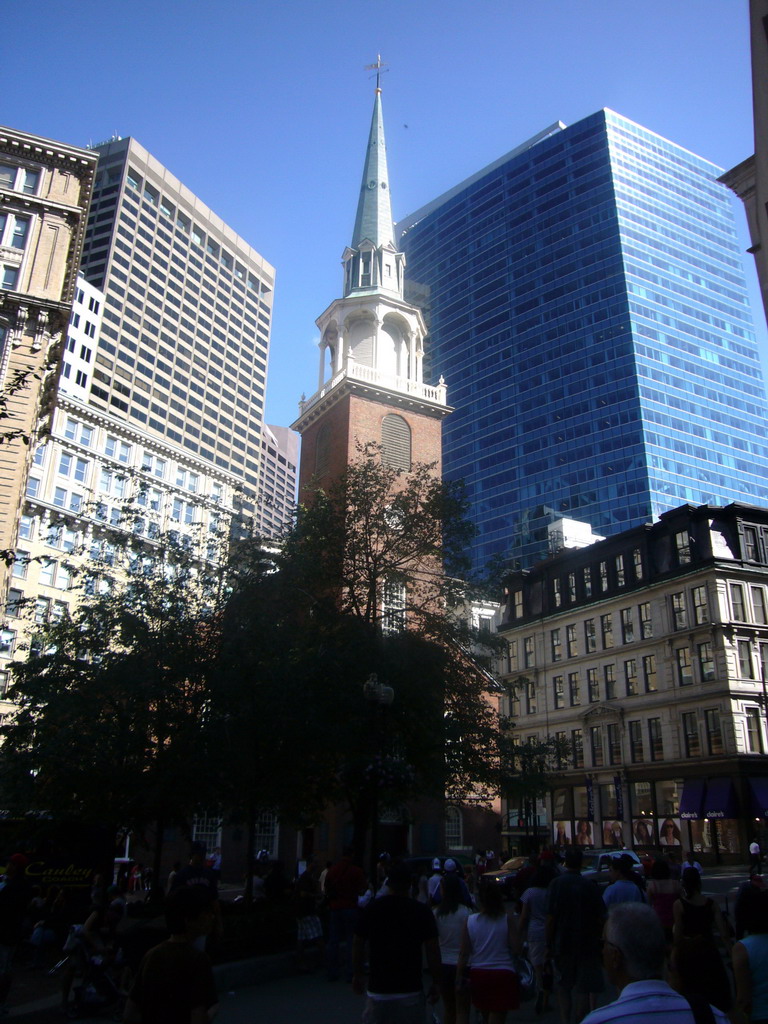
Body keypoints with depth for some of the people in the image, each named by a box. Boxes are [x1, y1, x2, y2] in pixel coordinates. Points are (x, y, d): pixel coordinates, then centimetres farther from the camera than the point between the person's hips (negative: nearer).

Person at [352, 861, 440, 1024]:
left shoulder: (371, 909, -1)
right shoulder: (422, 911, -6)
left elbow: (358, 945, 5)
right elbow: (432, 950, -7)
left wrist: (357, 975, 17)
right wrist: (435, 983, 3)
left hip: (378, 989, 1)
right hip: (411, 990, -1)